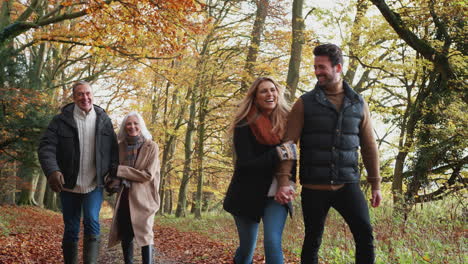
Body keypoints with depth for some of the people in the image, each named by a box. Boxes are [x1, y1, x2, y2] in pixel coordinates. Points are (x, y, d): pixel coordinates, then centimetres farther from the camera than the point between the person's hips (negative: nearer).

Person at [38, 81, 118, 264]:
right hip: (69, 185, 0)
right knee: (71, 230, 8)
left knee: (92, 222, -17)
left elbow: (113, 150, 9)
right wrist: (52, 171, -28)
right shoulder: (61, 120, -3)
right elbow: (46, 147, -11)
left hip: (94, 185, 0)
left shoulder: (104, 120, 4)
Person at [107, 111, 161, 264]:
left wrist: (120, 171, -16)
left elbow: (148, 175, -15)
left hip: (143, 197, -4)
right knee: (125, 235, 7)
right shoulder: (120, 146, 6)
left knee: (145, 233, -4)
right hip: (124, 197, 4)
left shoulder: (151, 147, -8)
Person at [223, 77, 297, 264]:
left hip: (275, 194, 1)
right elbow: (246, 163, -14)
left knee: (273, 242, -16)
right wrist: (277, 154, -22)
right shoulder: (244, 125, -7)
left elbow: (291, 157, 1)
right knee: (247, 247, 8)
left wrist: (288, 185, -16)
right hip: (247, 194, -1)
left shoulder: (286, 122, 2)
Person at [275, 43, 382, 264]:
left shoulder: (358, 104, 8)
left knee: (364, 233, -10)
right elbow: (288, 143, -5)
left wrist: (375, 184, 9)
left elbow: (369, 146, 11)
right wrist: (283, 181, -15)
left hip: (347, 185, 1)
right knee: (312, 241, 6)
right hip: (314, 187, -1)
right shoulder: (305, 103, 1)